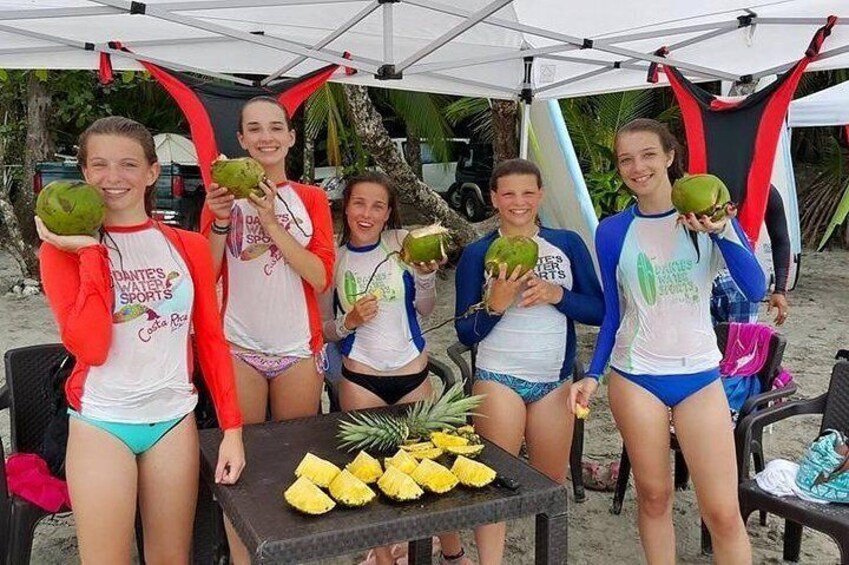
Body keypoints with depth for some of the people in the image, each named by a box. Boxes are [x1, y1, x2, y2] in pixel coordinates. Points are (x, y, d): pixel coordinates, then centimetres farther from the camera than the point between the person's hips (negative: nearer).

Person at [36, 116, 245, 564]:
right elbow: (89, 346, -17)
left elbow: (211, 341, 4)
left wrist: (231, 427, -2)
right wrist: (91, 251, -16)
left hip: (175, 419, 2)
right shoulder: (63, 247, -4)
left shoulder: (188, 246, 3)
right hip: (101, 423, -2)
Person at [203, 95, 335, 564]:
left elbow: (321, 276, -9)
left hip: (298, 349, 1)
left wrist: (271, 222, -17)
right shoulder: (225, 194, 2)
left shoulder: (311, 199, 3)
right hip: (240, 347, 0)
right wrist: (220, 221, -15)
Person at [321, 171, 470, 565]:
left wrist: (427, 274, -15)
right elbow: (324, 328, 3)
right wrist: (349, 322, -17)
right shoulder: (334, 256, -3)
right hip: (361, 378, 0)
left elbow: (425, 309, 2)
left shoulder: (404, 242, -4)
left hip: (412, 373, 1)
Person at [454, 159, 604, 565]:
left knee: (551, 486, 13)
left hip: (555, 381, 2)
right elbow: (466, 333, -3)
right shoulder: (477, 253, -2)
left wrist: (557, 294, -17)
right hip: (499, 380, -2)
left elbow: (599, 310, 1)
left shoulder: (567, 244, 2)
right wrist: (495, 304, -22)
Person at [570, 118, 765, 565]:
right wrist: (592, 375, 1)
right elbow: (612, 313, 7)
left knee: (723, 511, 2)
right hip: (635, 377, 0)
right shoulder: (612, 231, -1)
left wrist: (722, 231, -26)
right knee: (654, 497, 10)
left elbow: (755, 290, -13)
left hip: (699, 376, 0)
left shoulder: (710, 213, -3)